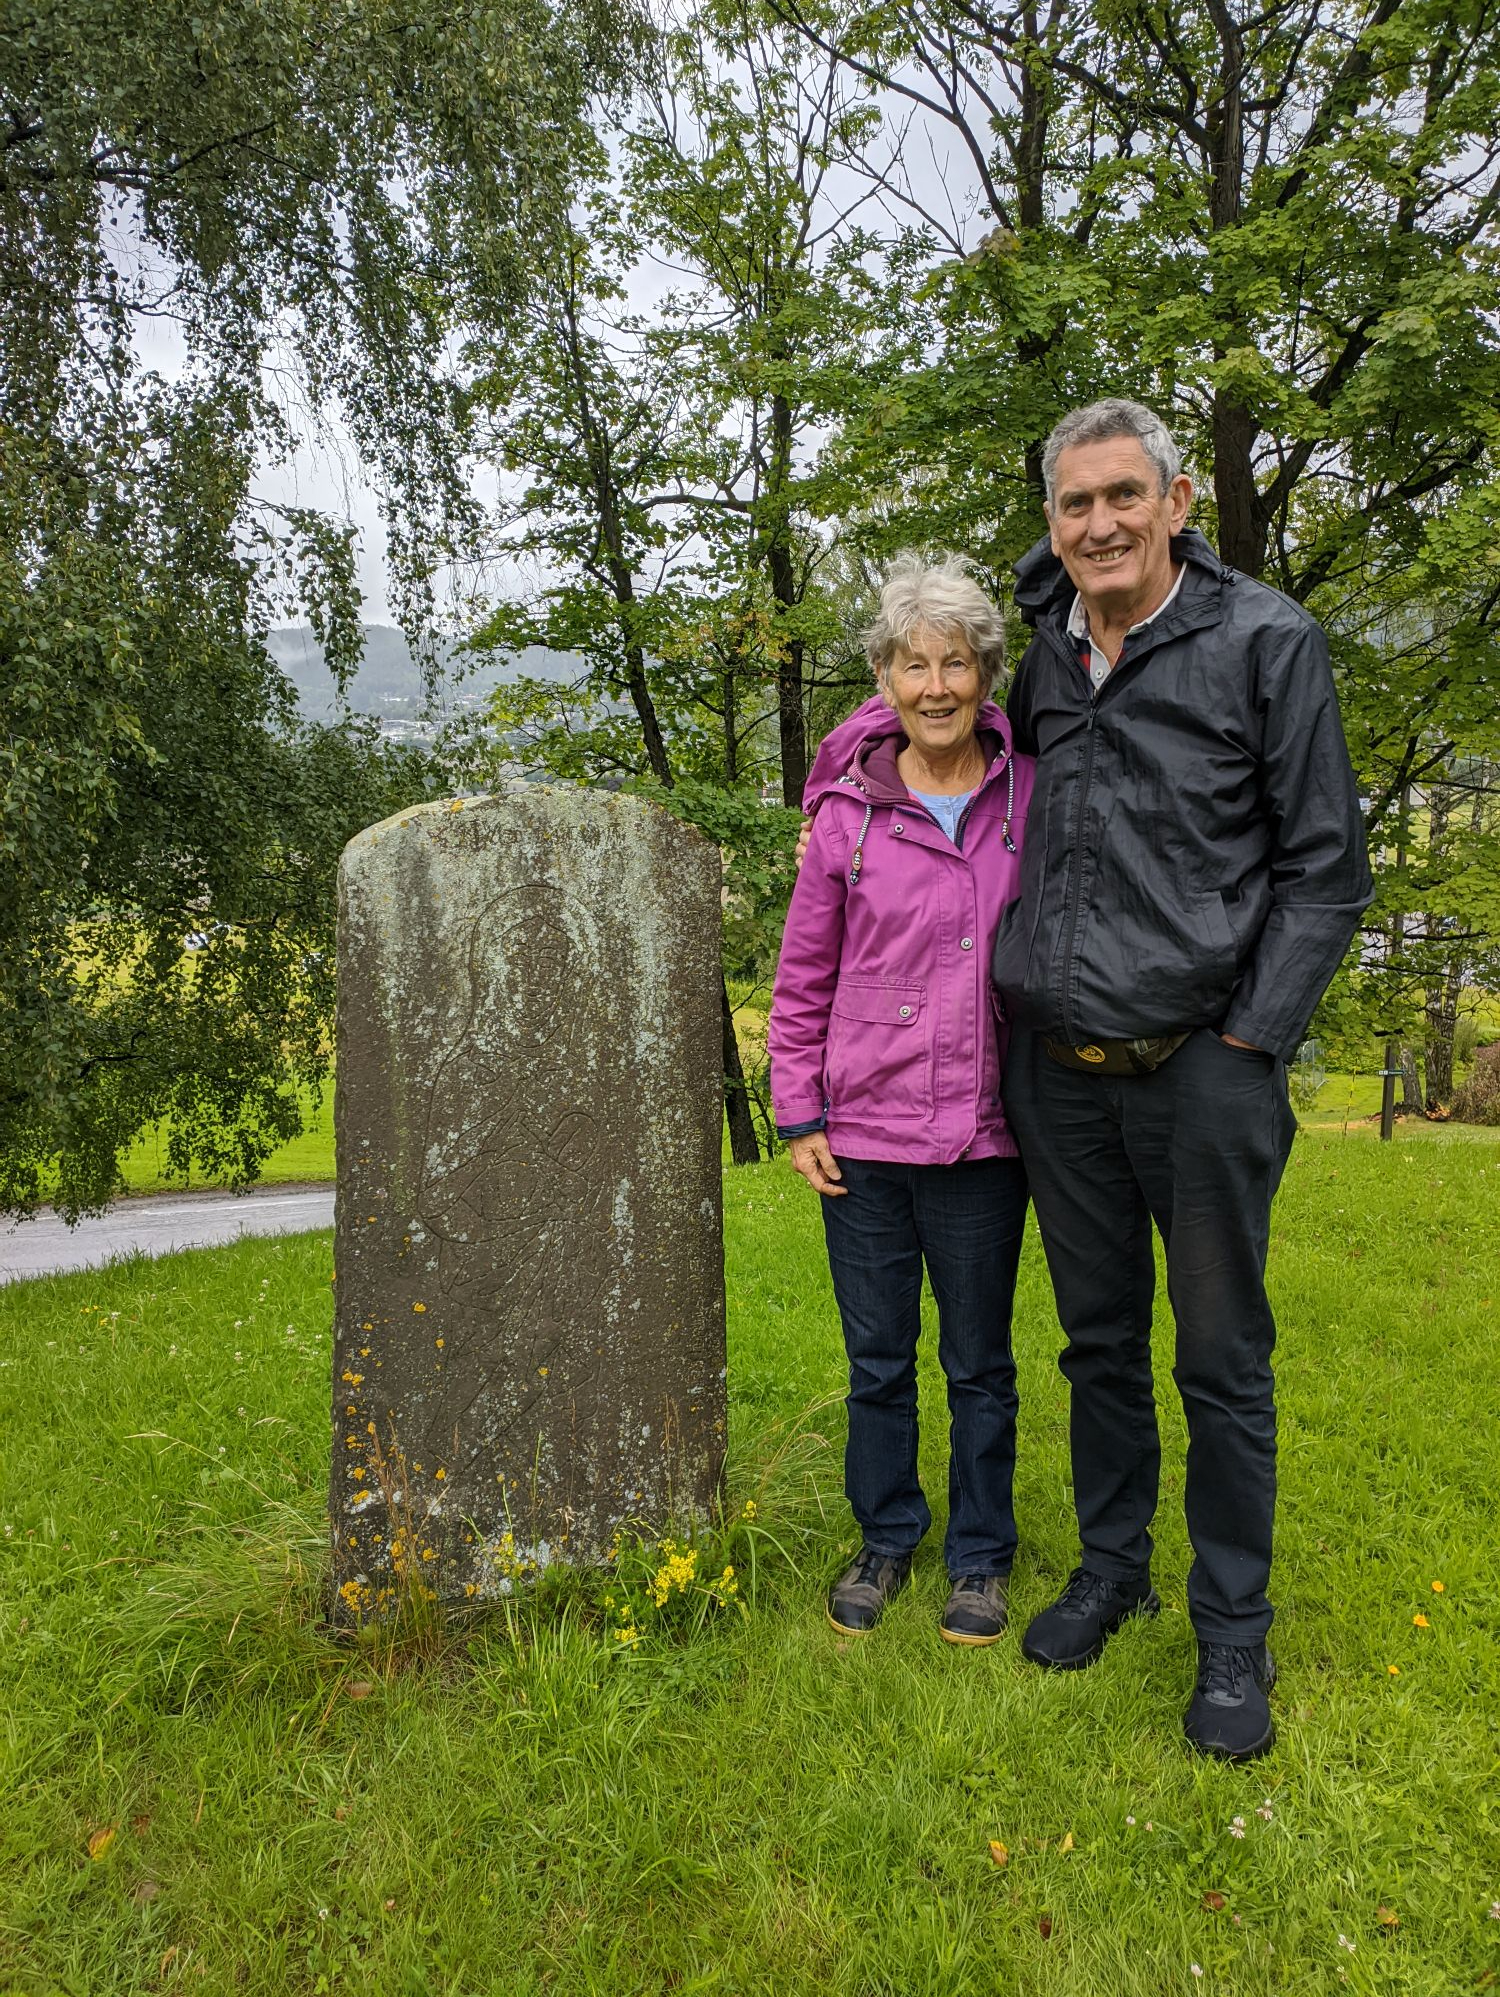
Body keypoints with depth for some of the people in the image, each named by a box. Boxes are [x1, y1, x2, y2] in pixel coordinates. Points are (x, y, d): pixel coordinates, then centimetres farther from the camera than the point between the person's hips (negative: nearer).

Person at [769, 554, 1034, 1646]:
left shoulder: (1032, 797, -2)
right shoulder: (850, 809, -1)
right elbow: (804, 975, 5)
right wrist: (798, 1114, 2)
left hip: (983, 1140, -1)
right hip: (864, 1134, 1)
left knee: (981, 1363, 13)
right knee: (877, 1359, 14)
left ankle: (982, 1555, 31)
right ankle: (886, 1538, 34)